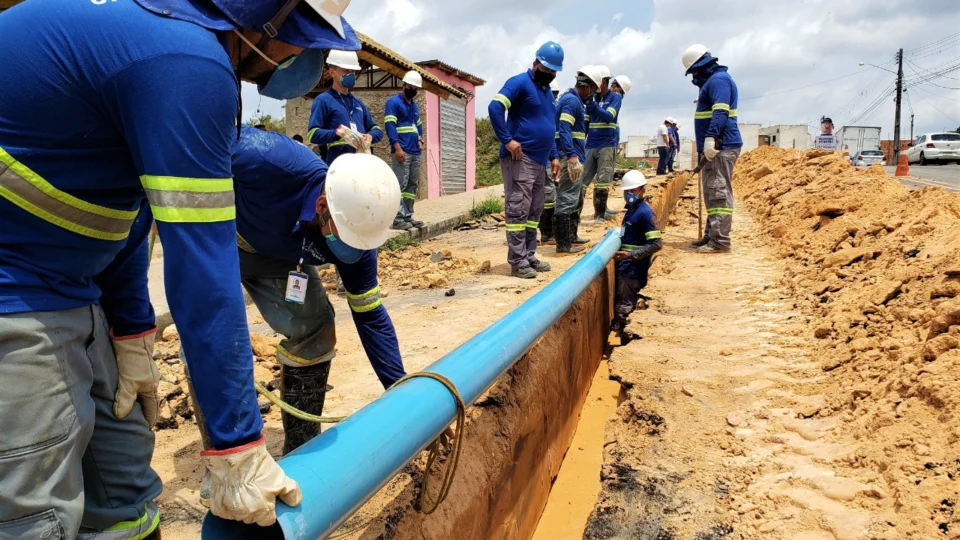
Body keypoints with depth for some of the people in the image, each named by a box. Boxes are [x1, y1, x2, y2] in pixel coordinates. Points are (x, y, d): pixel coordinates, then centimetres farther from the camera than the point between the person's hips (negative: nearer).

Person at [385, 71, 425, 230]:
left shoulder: (415, 105, 22)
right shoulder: (393, 102, -3)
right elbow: (390, 126, -12)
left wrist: (420, 139, 9)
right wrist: (397, 148, -21)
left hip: (415, 152, 9)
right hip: (402, 151, -8)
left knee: (413, 184, 9)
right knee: (401, 184, -12)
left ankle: (408, 216, 15)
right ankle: (398, 219, -12)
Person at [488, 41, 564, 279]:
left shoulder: (547, 91, 20)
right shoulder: (520, 83, -7)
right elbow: (495, 107, -21)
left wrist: (554, 156, 18)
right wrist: (507, 140, -22)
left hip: (539, 161, 9)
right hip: (519, 159, -9)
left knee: (534, 212, 12)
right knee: (518, 210, -8)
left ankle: (529, 256, 20)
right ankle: (517, 261, -5)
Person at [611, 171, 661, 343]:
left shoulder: (645, 213, -16)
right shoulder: (631, 210, 12)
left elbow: (657, 244, -22)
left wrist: (630, 255, -26)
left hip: (634, 269, -10)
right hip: (625, 266, 10)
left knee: (623, 307, -4)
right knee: (620, 304, 15)